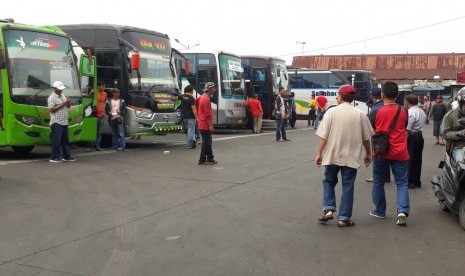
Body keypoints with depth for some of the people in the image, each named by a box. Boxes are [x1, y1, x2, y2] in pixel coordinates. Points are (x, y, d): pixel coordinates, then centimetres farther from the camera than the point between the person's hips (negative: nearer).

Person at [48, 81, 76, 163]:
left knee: (65, 140, 13)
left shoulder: (63, 96, 15)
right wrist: (63, 104, -18)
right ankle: (54, 158, -1)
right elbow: (52, 110, -18)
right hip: (56, 123, -8)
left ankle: (67, 156, 21)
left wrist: (68, 102, -4)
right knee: (56, 141, -6)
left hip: (64, 122, 8)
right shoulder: (51, 98, -9)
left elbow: (68, 106, 19)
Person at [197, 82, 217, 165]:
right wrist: (210, 125, -19)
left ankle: (210, 158, 21)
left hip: (202, 124, 10)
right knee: (206, 142, -3)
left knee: (208, 142, 15)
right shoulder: (206, 99, -18)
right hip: (205, 125, -10)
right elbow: (208, 114, -21)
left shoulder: (202, 97, 14)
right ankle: (202, 160, 2)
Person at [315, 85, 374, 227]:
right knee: (347, 186, 9)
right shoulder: (360, 114, -2)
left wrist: (319, 153, -3)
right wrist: (368, 154, 16)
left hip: (332, 155, 0)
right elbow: (366, 138, 3)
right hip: (351, 156, 1)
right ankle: (343, 218, 9)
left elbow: (323, 136, -9)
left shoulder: (332, 112, -6)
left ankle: (328, 209, 5)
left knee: (329, 181, 19)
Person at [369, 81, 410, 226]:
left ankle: (379, 211, 23)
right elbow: (404, 130, 13)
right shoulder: (403, 111, -2)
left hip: (381, 152, -1)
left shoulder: (377, 111, -9)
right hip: (399, 153, 1)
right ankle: (402, 210, -12)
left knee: (378, 182, 14)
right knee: (402, 182, 6)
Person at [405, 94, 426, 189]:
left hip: (412, 137, -9)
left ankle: (410, 182, 2)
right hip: (420, 136, 9)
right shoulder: (422, 111, 12)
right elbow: (422, 124, 15)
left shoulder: (410, 112, -17)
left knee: (410, 159, -2)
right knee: (418, 159, 14)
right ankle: (417, 181, 21)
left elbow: (408, 129, -20)